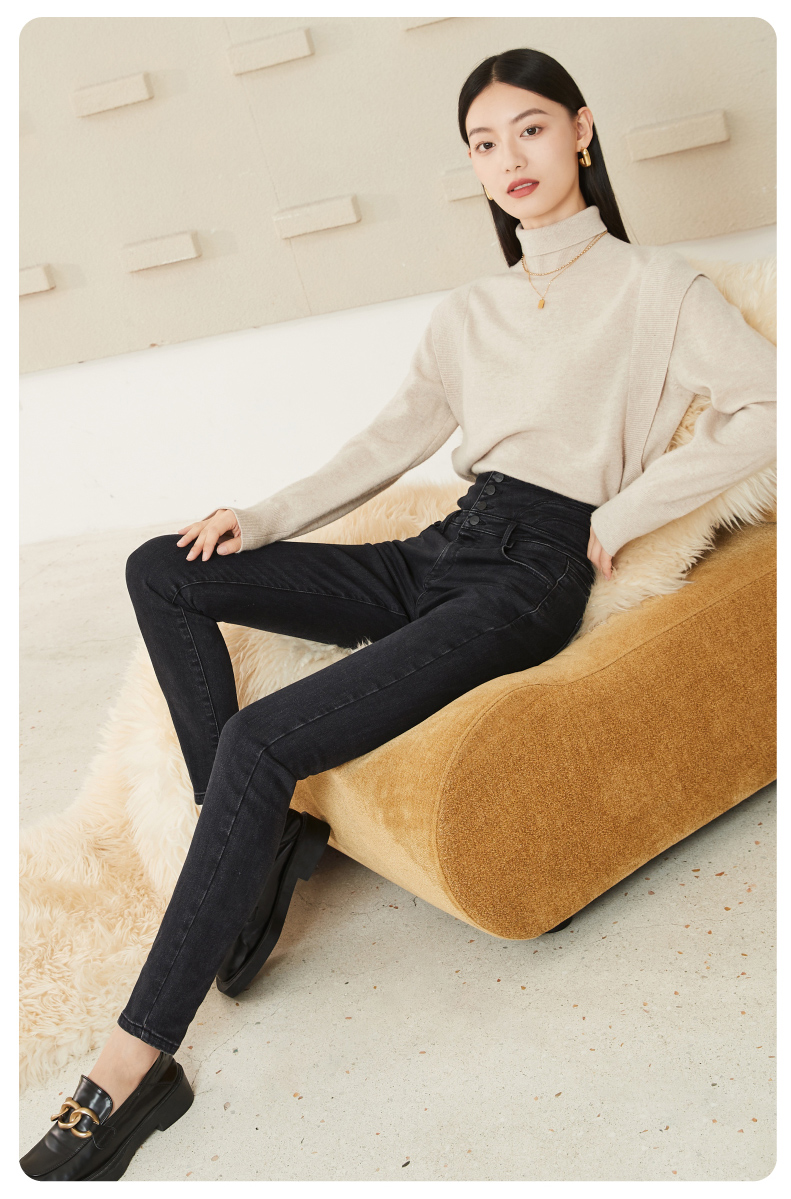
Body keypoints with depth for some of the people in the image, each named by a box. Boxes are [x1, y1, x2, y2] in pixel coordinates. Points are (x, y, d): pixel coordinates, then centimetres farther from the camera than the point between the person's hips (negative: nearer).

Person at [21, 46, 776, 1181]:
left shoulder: (656, 286, 4)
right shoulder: (469, 312, 22)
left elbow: (765, 405, -8)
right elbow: (392, 441, 19)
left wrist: (618, 519, -12)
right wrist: (266, 519, 5)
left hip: (531, 575, -7)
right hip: (438, 552, 8)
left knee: (261, 739, -26)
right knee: (162, 572, 0)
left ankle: (139, 1059, -20)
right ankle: (259, 837, -9)